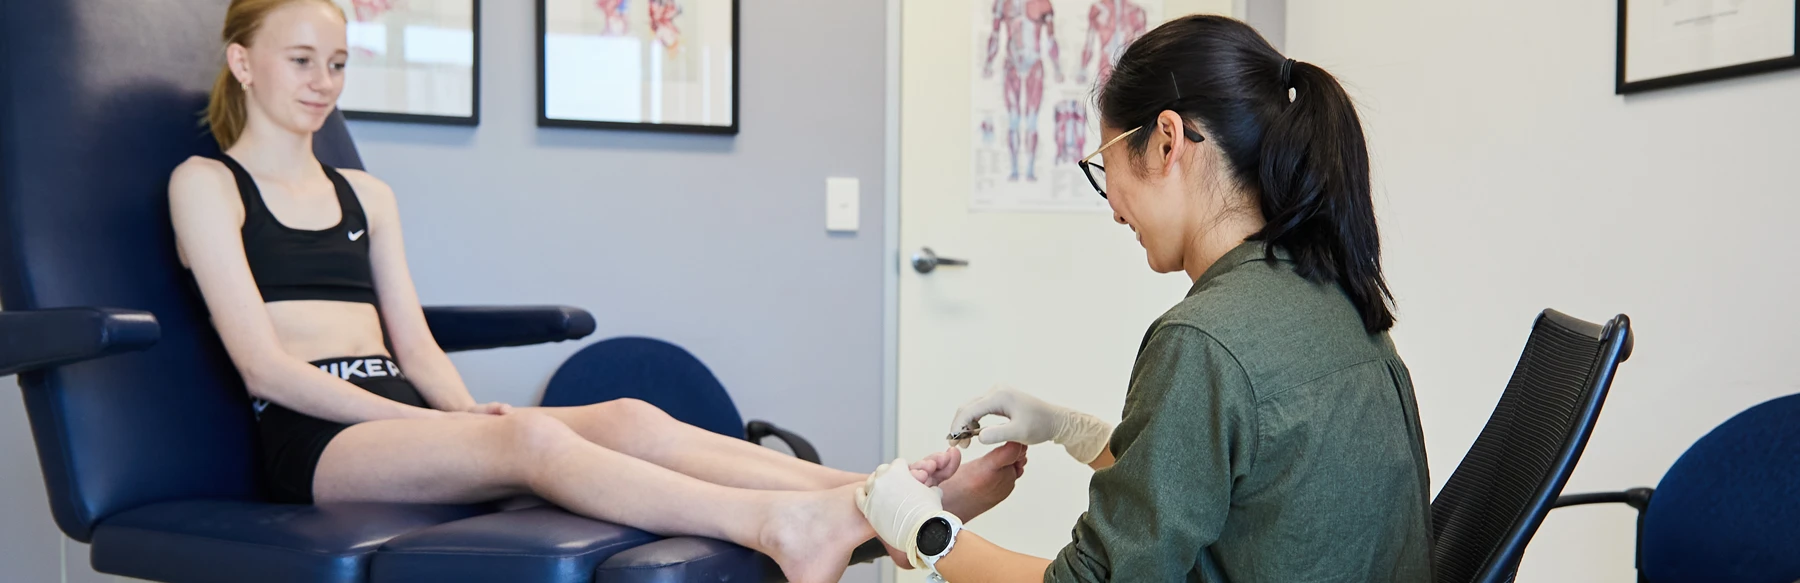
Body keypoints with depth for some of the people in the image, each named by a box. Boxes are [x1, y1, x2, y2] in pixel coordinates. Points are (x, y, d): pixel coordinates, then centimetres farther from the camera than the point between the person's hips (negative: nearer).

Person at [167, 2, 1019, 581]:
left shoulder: (366, 195, 25)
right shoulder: (206, 184, 6)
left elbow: (414, 344, 15)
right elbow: (264, 365, -6)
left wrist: (466, 412, -8)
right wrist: (446, 422, -15)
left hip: (403, 414, 6)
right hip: (314, 440, -5)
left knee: (627, 418, -21)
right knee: (530, 436, -35)